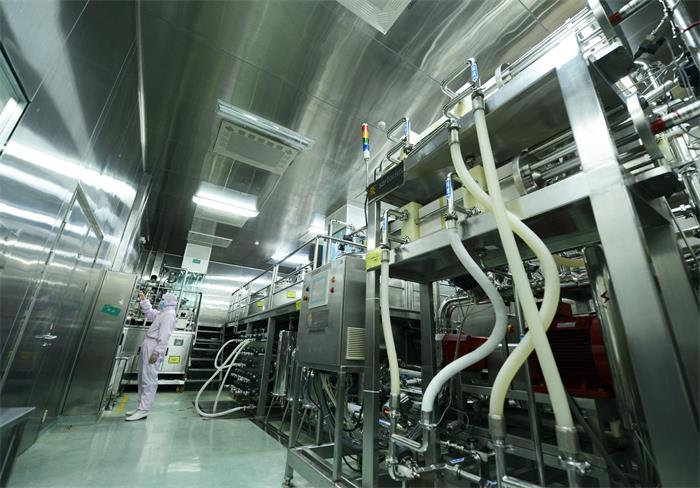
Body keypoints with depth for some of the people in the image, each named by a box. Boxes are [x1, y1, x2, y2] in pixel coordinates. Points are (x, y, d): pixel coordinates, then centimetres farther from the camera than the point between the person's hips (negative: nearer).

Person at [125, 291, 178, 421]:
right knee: (143, 377, 16)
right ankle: (141, 407, 25)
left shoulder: (169, 315, -15)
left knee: (148, 380, -7)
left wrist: (156, 352, -25)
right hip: (149, 346, 11)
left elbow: (164, 336, -22)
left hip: (154, 347, -11)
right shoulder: (162, 313, 18)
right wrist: (143, 300, 30)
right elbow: (150, 313, 37)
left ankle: (143, 410, -2)